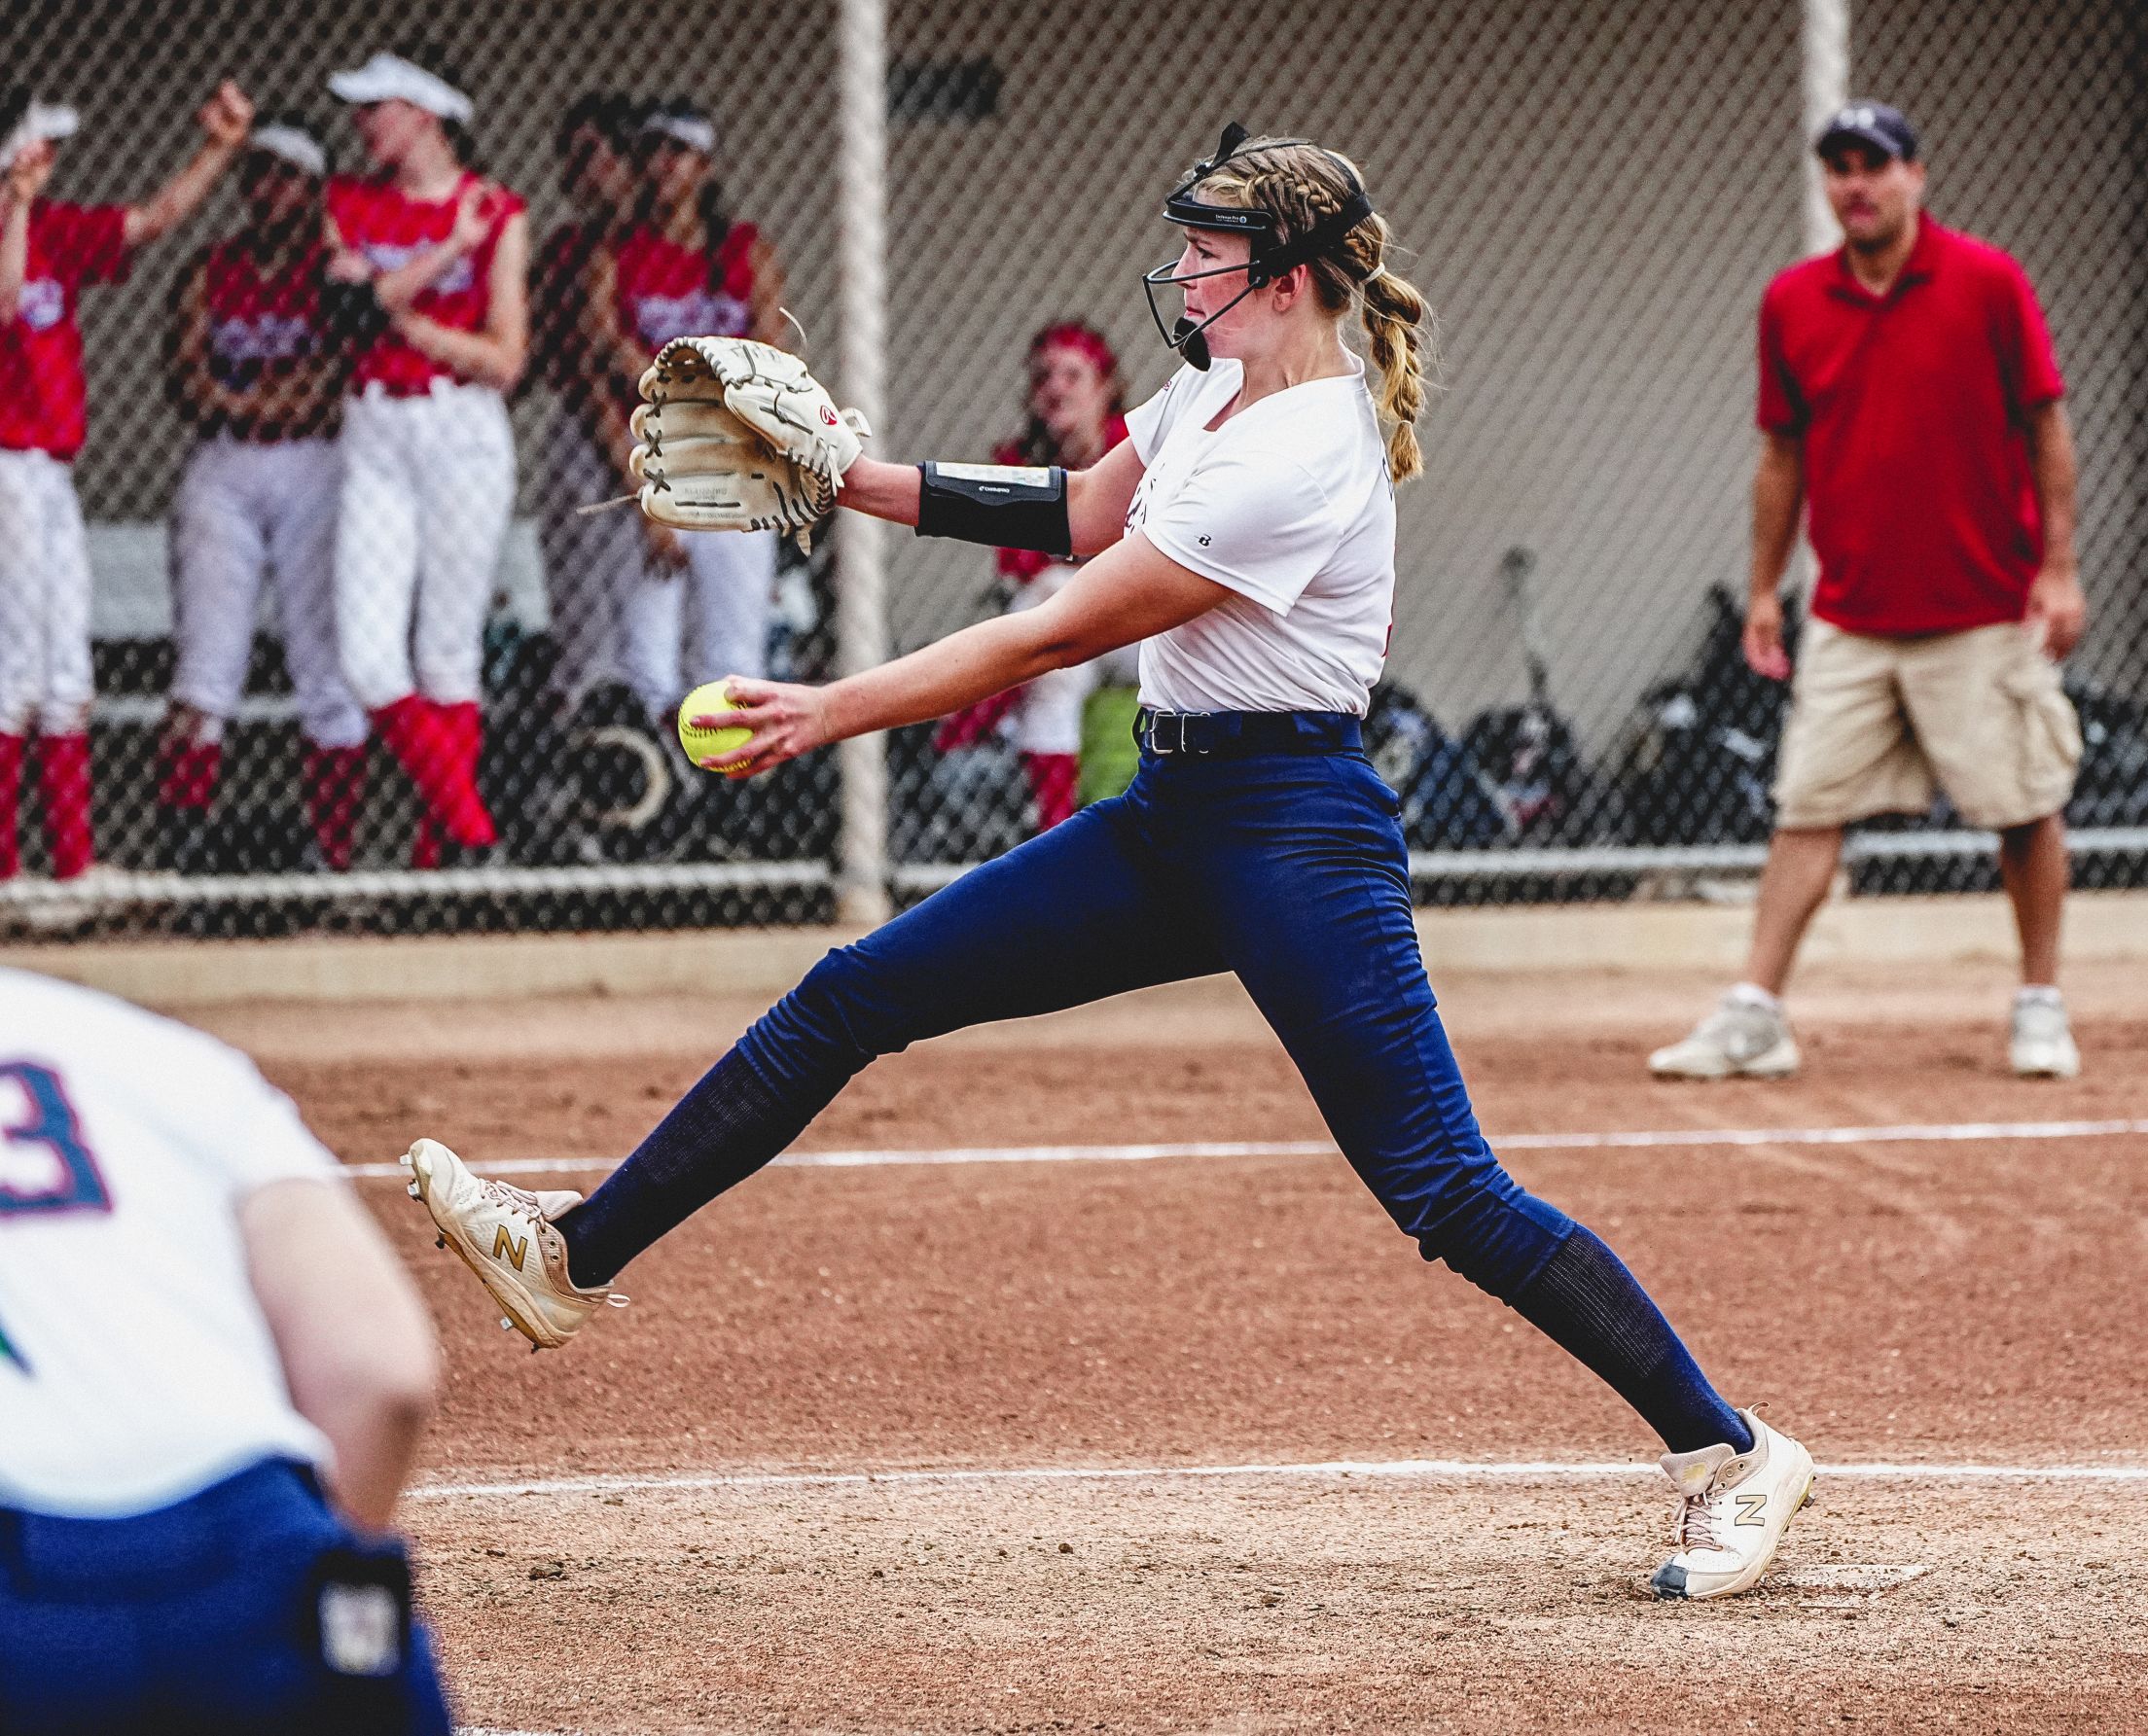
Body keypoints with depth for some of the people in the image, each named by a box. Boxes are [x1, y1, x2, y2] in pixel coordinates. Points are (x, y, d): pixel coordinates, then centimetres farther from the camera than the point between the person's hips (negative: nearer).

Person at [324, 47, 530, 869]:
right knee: (369, 661, -9)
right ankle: (471, 832, -2)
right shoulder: (349, 202, 11)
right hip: (374, 436, 3)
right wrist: (450, 248, -10)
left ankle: (439, 855, 8)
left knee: (448, 660, -2)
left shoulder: (496, 215, 1)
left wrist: (402, 314, -9)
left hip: (462, 427, -3)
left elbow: (504, 361, -4)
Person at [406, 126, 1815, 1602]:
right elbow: (1076, 516, 23)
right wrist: (862, 478, 14)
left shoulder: (1297, 460, -23)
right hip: (1172, 818, 10)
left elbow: (1055, 636, -19)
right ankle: (578, 1257, 13)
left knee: (1443, 1189, -11)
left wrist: (831, 715, -12)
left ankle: (1728, 1453, -2)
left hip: (1296, 835, -10)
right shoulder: (1217, 386, 6)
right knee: (850, 1000, 6)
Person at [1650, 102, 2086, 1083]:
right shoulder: (1791, 304, 5)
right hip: (1848, 620, 3)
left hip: (1984, 614, -3)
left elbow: (2046, 430, -2)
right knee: (1808, 809, -1)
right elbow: (1782, 455, 13)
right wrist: (1763, 590, 11)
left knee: (2025, 810, 2)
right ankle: (1753, 1020, -2)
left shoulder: (1988, 284, -5)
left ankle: (2041, 1005, 17)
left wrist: (2059, 568, -7)